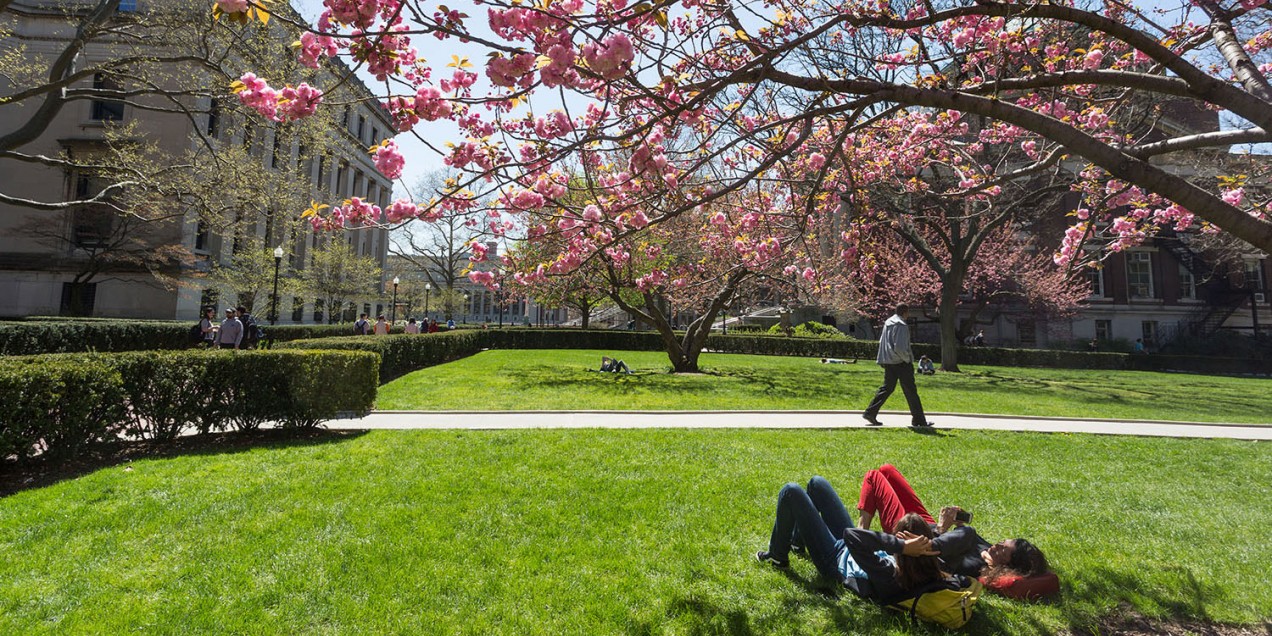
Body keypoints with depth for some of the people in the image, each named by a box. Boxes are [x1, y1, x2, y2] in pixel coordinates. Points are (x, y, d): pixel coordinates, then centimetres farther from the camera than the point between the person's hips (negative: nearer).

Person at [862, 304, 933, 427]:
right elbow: (899, 347, -23)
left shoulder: (888, 322, 12)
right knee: (911, 391, 2)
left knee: (887, 388, 12)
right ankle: (919, 419, 10)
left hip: (888, 362, 8)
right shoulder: (901, 326, -16)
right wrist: (908, 359, -9)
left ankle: (870, 412, 4)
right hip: (901, 362, -8)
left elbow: (882, 342, 17)